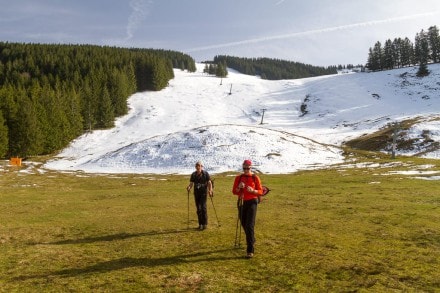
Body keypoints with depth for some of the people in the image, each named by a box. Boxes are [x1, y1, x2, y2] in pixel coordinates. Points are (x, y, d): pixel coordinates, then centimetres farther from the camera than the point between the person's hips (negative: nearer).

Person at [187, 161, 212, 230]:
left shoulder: (205, 173, -3)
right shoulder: (193, 174, 6)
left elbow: (209, 183, -2)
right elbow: (191, 183, 7)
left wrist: (210, 190, -16)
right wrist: (189, 187, -14)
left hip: (204, 192, -4)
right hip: (196, 192, 4)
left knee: (203, 207, -11)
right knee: (198, 208, 6)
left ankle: (205, 224, -3)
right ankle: (200, 224, 15)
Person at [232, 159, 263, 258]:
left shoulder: (255, 178, -3)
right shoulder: (238, 178, 4)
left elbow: (260, 191, -2)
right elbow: (234, 192, 3)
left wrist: (253, 190, -21)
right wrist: (239, 188, -17)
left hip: (252, 202, -4)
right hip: (241, 202, 4)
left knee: (250, 225, -11)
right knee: (244, 224, 14)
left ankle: (250, 250, -8)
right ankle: (251, 240, 42)